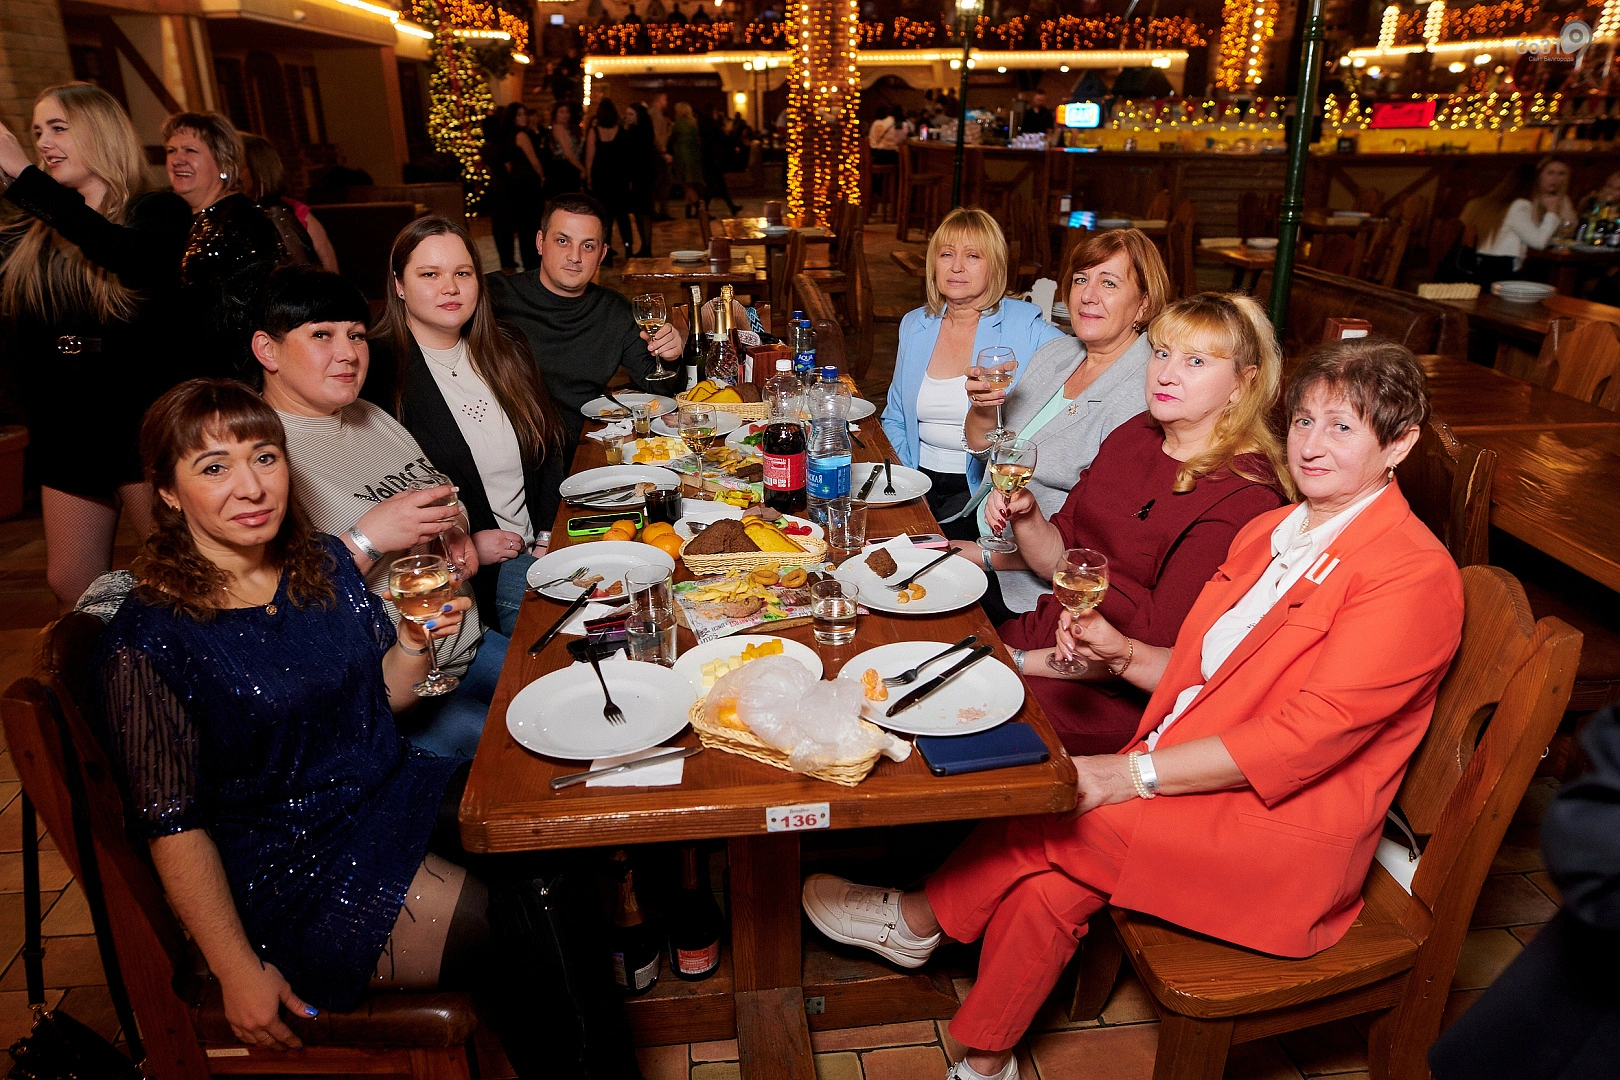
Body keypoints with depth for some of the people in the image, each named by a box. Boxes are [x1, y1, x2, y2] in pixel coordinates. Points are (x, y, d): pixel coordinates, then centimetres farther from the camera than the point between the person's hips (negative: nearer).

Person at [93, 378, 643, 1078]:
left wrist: (416, 641, -8)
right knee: (523, 929, -20)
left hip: (393, 794, 6)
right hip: (290, 864, -6)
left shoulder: (325, 564, 3)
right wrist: (239, 970, -11)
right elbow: (173, 826, -12)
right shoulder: (145, 646, -15)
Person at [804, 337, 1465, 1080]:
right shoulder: (1272, 530, 14)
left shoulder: (1414, 574, -13)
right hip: (1200, 781, 7)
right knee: (1051, 883, -17)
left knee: (1047, 815, -20)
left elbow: (1306, 735, -20)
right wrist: (1124, 655, -1)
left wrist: (1132, 775, -23)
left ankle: (919, 920, 4)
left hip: (1285, 830, -7)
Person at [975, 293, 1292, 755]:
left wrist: (1020, 662, -18)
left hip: (1119, 700, -7)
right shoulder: (1134, 435, 6)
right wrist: (1026, 519, -12)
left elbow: (1156, 647, -20)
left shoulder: (1244, 496, -18)